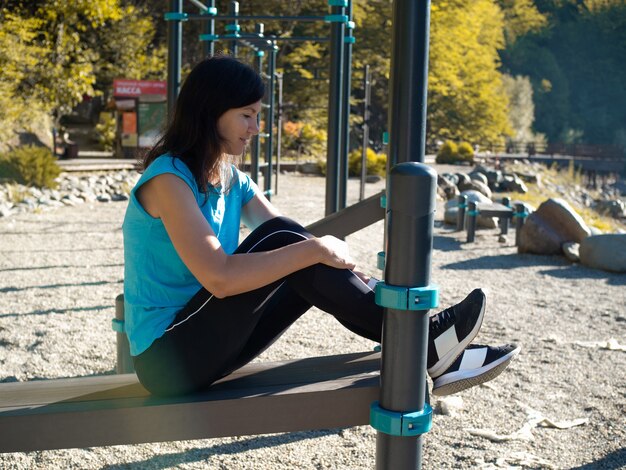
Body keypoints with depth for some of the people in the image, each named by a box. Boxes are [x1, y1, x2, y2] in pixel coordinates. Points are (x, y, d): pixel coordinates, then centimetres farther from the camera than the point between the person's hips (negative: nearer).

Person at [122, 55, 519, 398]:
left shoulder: (232, 180, 9)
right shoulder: (168, 179, -18)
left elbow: (292, 242, 3)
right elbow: (219, 278, -30)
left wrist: (349, 272, -15)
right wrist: (316, 249, -27)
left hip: (206, 343, 8)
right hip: (167, 356, -8)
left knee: (314, 273, -8)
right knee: (280, 239, -23)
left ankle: (431, 355, -10)